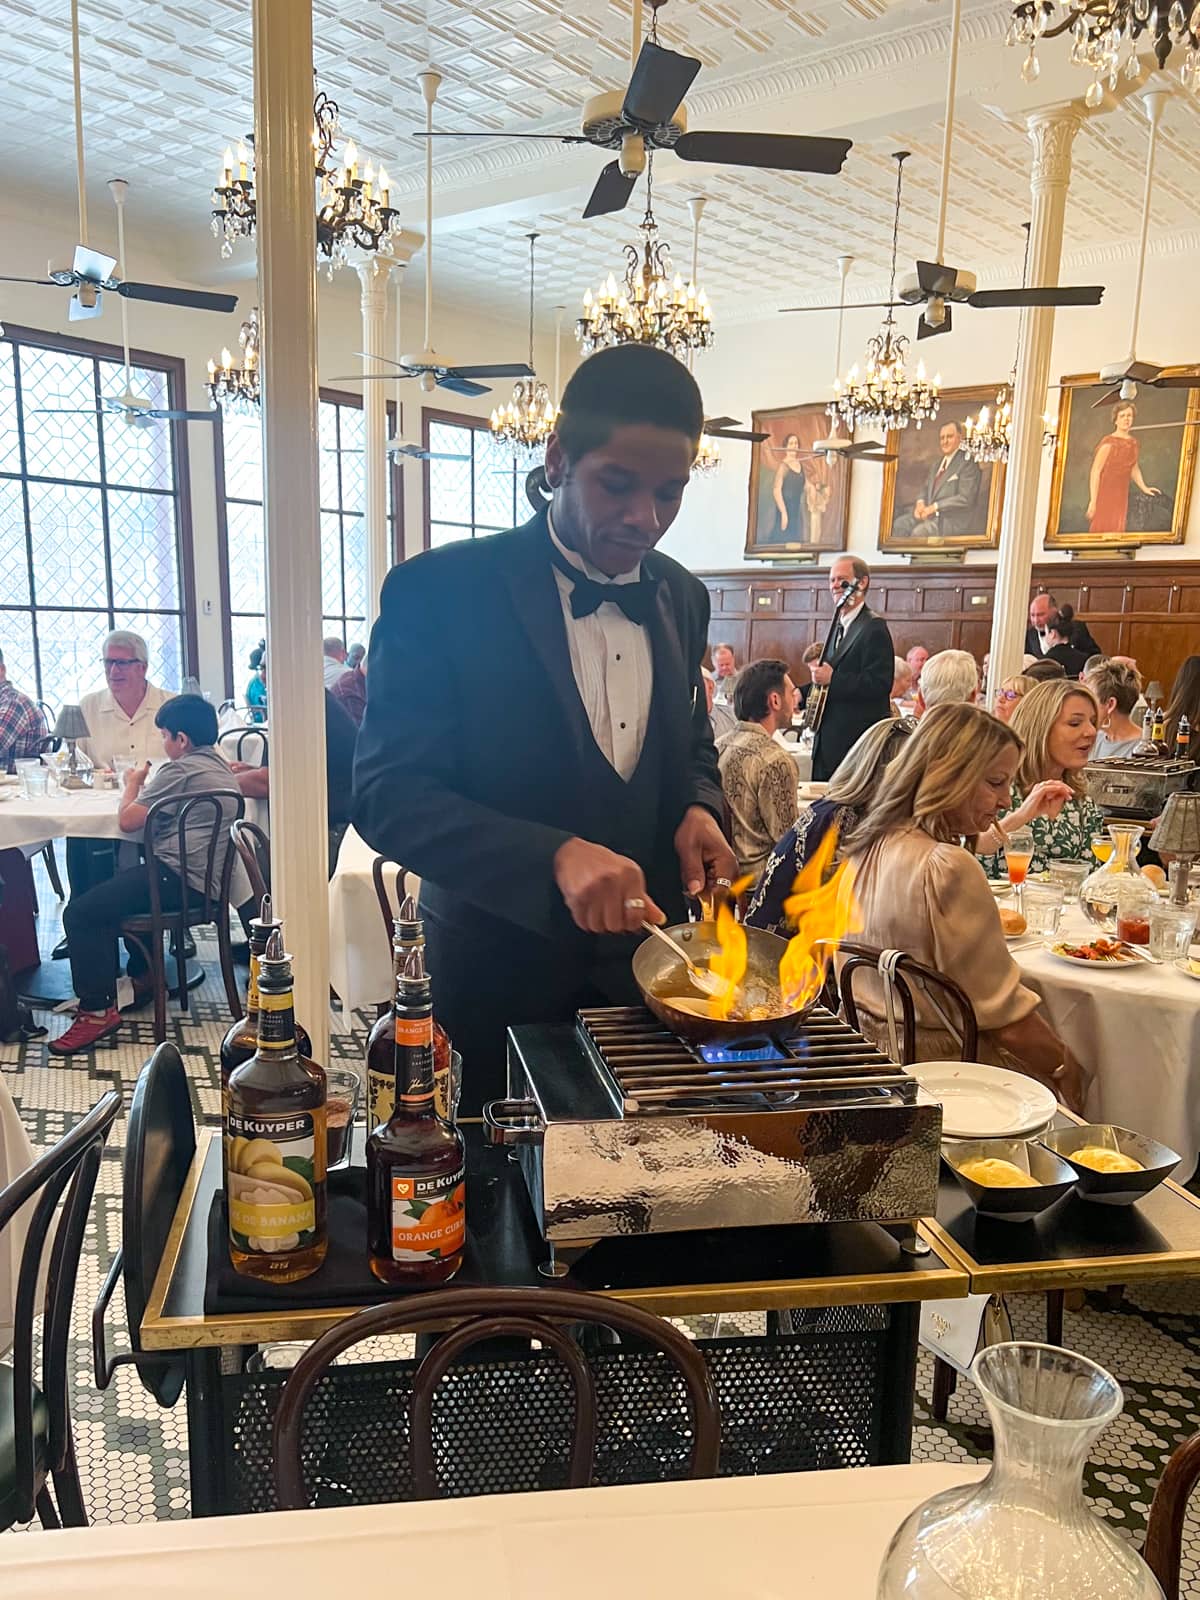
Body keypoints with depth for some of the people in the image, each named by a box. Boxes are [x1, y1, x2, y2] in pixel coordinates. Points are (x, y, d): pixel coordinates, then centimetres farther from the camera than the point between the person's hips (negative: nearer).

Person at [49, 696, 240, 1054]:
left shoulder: (180, 770, -15)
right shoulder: (216, 763, 15)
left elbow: (128, 820, -12)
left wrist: (132, 785, 6)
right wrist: (145, 787, 13)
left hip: (180, 877, -11)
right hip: (206, 877, 11)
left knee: (80, 914, -12)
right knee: (117, 887, 35)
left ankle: (98, 1009, -10)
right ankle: (142, 975, 39)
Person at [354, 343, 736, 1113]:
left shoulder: (684, 598, 4)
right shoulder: (439, 590, -14)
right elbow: (387, 795, -18)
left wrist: (700, 811, -6)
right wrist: (554, 857, -32)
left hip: (647, 969, 5)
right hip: (503, 979, -4)